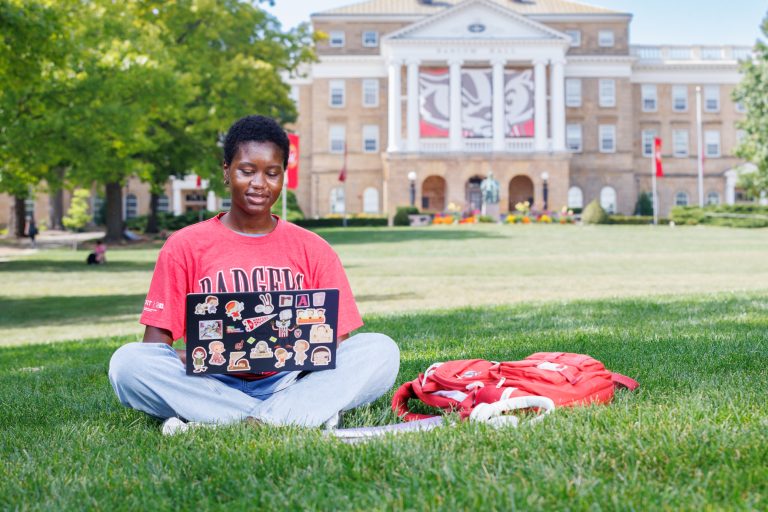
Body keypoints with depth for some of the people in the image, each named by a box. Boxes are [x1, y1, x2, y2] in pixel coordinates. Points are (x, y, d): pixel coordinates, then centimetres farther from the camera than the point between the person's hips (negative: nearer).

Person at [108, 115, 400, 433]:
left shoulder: (312, 250, 10)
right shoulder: (184, 246, 6)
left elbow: (338, 344, 7)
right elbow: (154, 345, 1)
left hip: (288, 383, 1)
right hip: (213, 386, -1)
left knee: (381, 350, -22)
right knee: (127, 362, -28)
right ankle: (305, 416, -28)